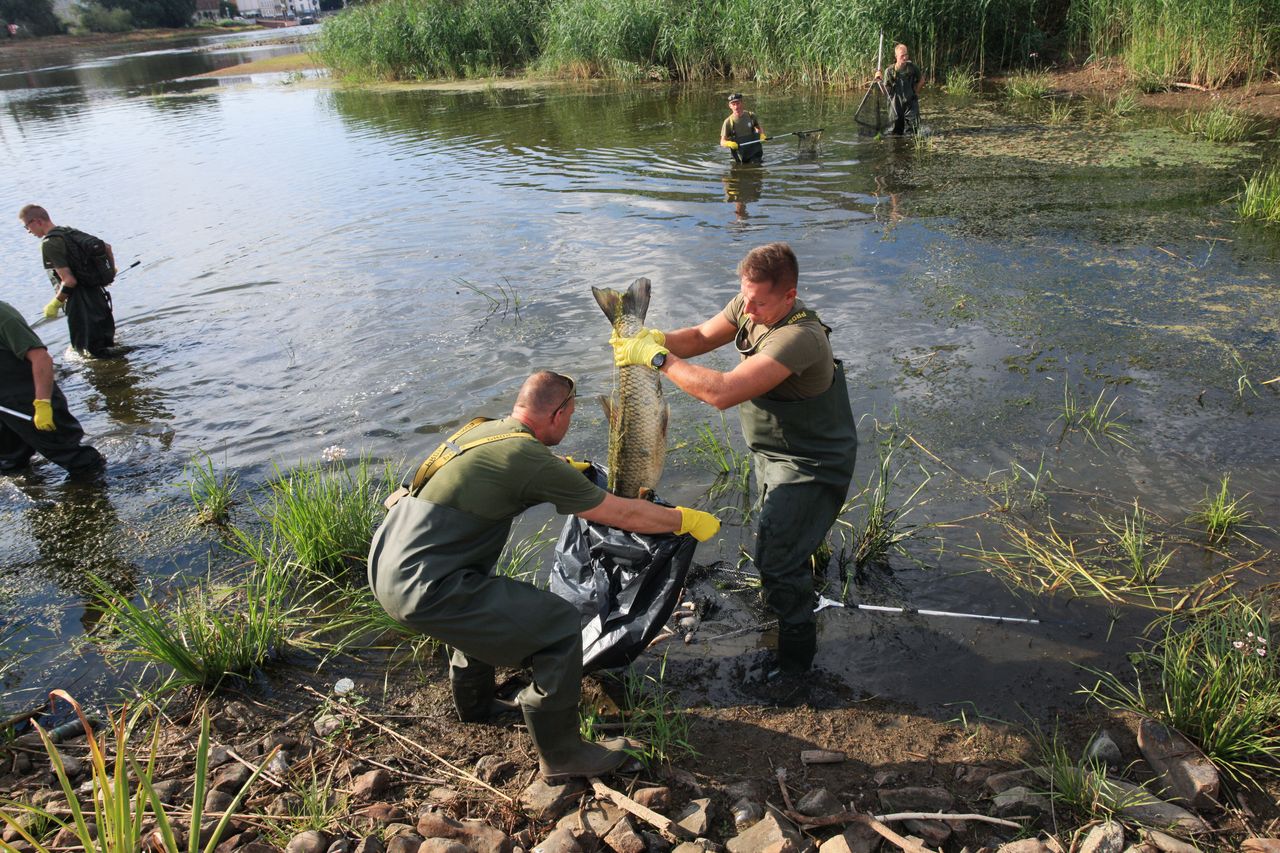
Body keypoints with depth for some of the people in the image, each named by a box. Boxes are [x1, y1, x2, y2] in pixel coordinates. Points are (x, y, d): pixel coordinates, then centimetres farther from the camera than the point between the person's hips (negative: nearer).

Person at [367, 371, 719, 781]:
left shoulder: (479, 429, 10)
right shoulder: (533, 459, -15)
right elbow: (626, 515, -7)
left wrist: (566, 469, 45)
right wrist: (688, 521, 8)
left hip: (384, 564, 10)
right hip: (422, 588, -10)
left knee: (482, 600, 34)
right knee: (560, 625, -5)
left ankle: (474, 703, 52)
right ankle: (561, 755, 9)